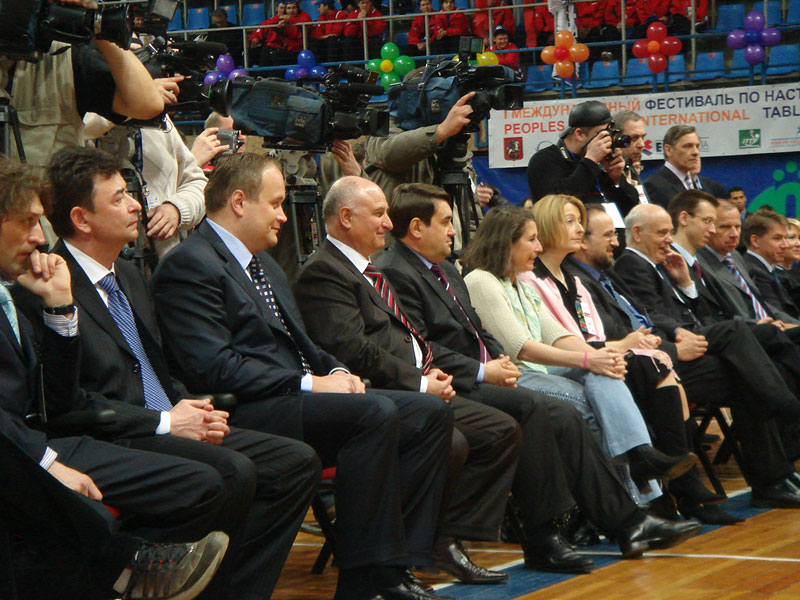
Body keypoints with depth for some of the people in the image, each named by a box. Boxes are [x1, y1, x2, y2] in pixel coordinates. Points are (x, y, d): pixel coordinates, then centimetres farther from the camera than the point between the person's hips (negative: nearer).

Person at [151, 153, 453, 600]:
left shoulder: (264, 263, 23)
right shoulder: (191, 265, -9)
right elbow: (215, 367, -19)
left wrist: (336, 371, 5)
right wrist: (309, 384, -18)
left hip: (300, 395, 10)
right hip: (246, 413, -10)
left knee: (431, 413, -3)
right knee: (375, 412, -30)